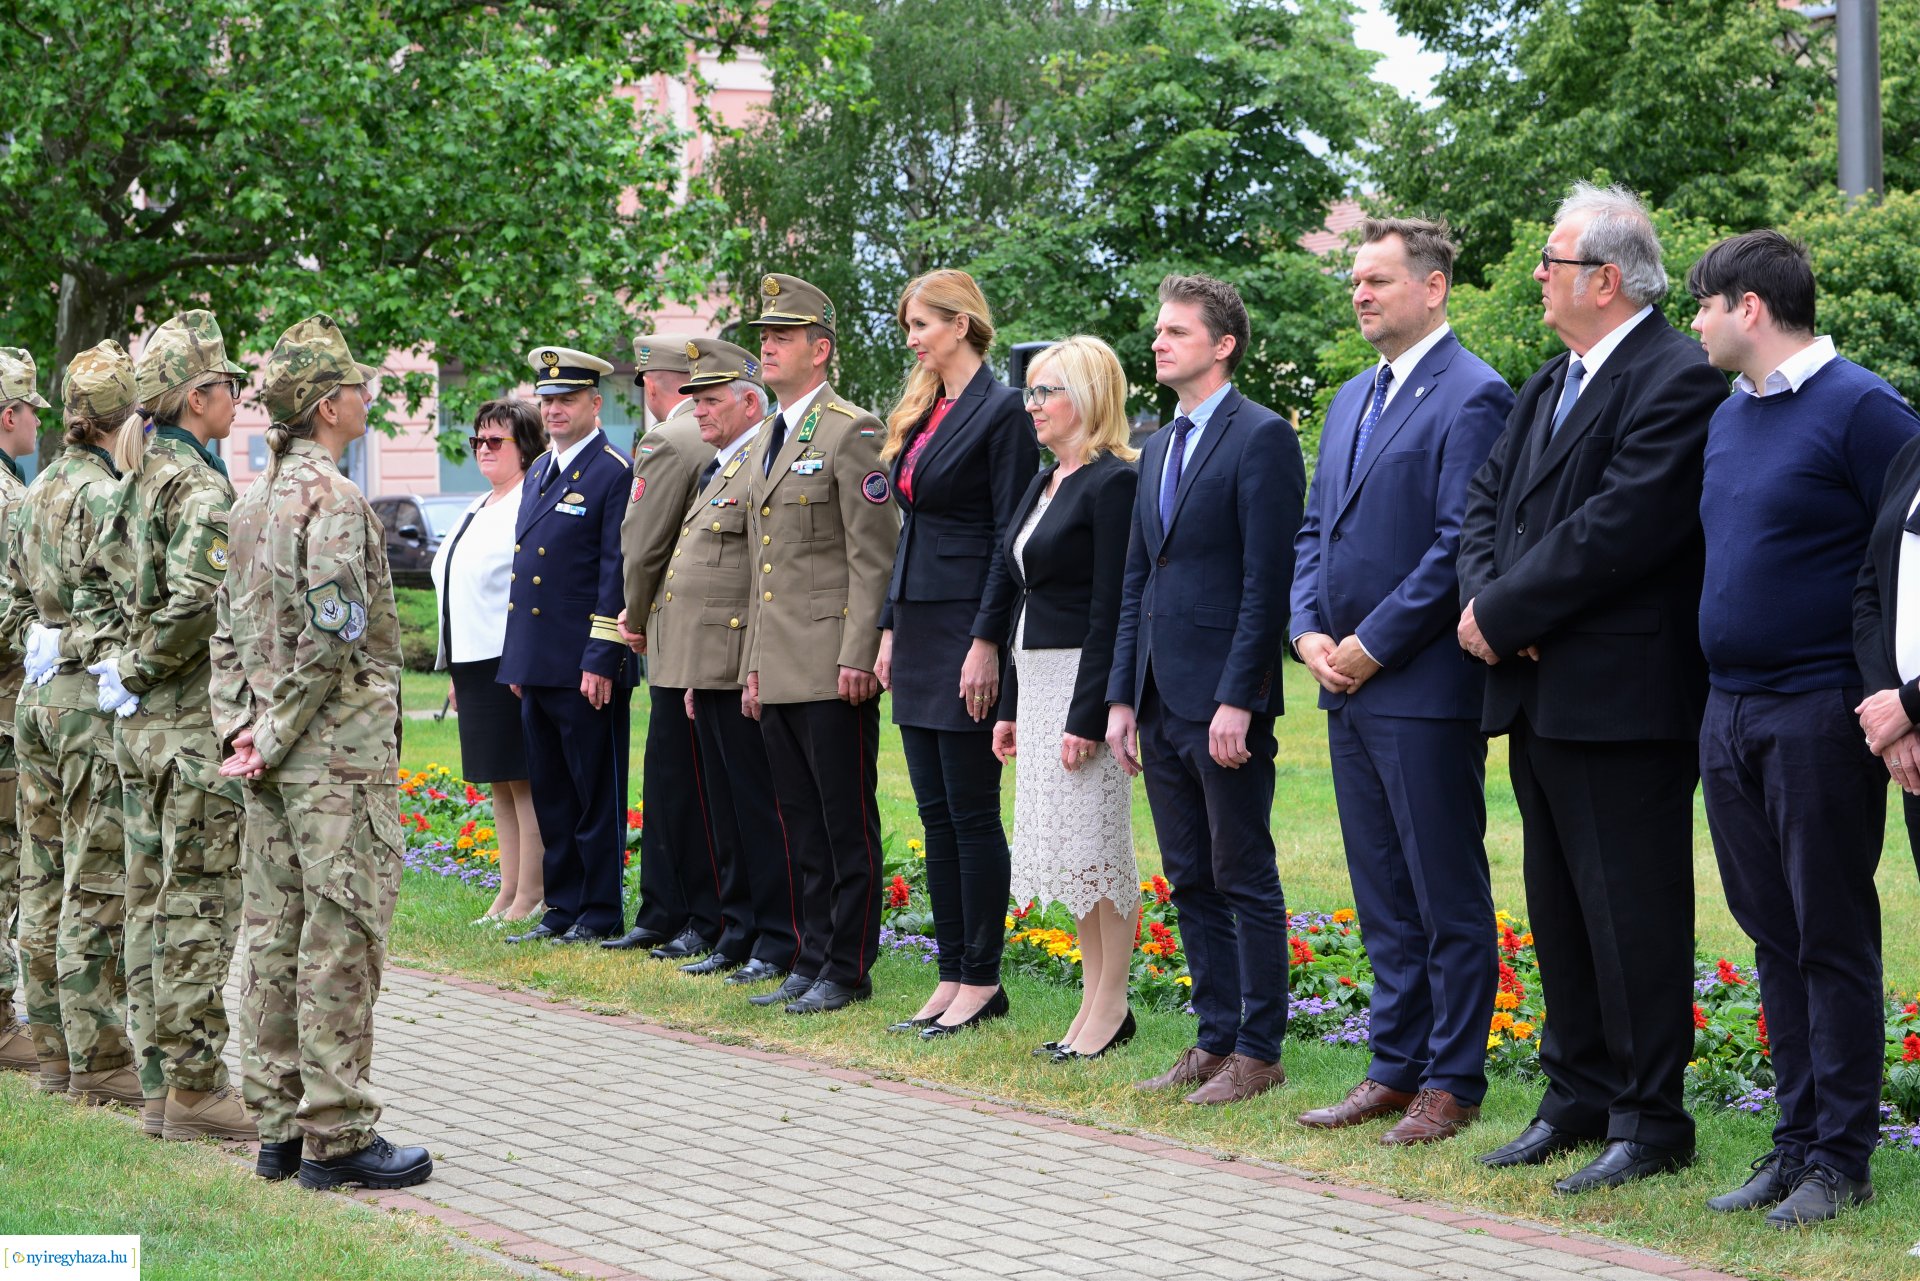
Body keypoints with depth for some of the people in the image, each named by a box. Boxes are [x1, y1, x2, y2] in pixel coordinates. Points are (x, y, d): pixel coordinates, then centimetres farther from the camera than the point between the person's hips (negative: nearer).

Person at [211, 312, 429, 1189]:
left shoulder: (252, 501, 15)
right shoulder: (332, 499, -14)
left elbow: (230, 629, 14)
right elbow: (332, 635, -20)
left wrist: (241, 727, 6)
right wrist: (276, 740, -13)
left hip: (277, 757, 9)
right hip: (339, 754, -9)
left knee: (275, 935, 10)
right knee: (342, 938, -6)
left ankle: (280, 1128, 15)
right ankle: (337, 1137, -4)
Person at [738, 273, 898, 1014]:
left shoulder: (850, 432, -9)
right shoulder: (763, 445, 18)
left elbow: (874, 555, -13)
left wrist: (858, 656, -18)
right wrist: (752, 664, 18)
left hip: (832, 671, -9)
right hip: (778, 672, 9)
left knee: (847, 826, -2)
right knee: (802, 827, 13)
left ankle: (848, 969, 3)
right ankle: (813, 959, 19)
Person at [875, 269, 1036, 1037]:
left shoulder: (1001, 411, -11)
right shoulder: (921, 413, 15)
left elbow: (1010, 536, -15)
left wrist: (986, 644, -18)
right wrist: (890, 630, 14)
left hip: (966, 628, -9)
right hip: (917, 623, 9)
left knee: (971, 812, -3)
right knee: (936, 814, 10)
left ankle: (980, 981, 4)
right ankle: (953, 978, 15)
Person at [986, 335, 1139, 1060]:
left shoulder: (1114, 482, -13)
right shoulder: (1044, 483, 15)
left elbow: (1111, 611, -17)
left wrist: (1087, 716, -20)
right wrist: (1010, 706, 17)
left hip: (1086, 681, -9)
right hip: (1037, 678, 9)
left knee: (1095, 848, -5)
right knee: (1064, 847, 11)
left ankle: (1112, 1006, 3)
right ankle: (1094, 1003, 17)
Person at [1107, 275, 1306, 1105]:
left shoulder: (1262, 437, -9)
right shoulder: (1159, 448, 17)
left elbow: (1267, 578, -14)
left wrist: (1237, 700, -19)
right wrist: (1122, 696, 13)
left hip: (1223, 702, -8)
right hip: (1162, 701, 8)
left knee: (1244, 879, -1)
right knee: (1190, 881, 12)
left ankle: (1258, 1051, 5)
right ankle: (1216, 1039, 20)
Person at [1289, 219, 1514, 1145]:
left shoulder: (1472, 397, -11)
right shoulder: (1353, 399, 17)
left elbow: (1460, 544, -17)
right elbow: (1316, 529, 19)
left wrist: (1373, 646, -15)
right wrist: (1308, 632, 3)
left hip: (1424, 688, -9)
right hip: (1350, 687, 9)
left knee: (1448, 899, 0)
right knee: (1383, 898, 14)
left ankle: (1452, 1083, 7)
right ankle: (1396, 1068, 22)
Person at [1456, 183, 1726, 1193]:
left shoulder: (1677, 382, -14)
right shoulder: (1549, 386, 16)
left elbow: (1616, 532, -22)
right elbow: (1486, 500, 15)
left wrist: (1502, 614, -15)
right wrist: (1485, 599, -5)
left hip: (1623, 700, -9)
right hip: (1539, 696, 9)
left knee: (1634, 914, -3)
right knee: (1560, 914, 16)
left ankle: (1650, 1123, 5)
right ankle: (1576, 1099, 26)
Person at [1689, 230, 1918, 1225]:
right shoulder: (1728, 416, 14)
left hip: (1819, 717, -8)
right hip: (1730, 712, 8)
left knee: (1833, 941, -1)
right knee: (1773, 936, 11)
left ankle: (1840, 1160, 7)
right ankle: (1796, 1142, 19)